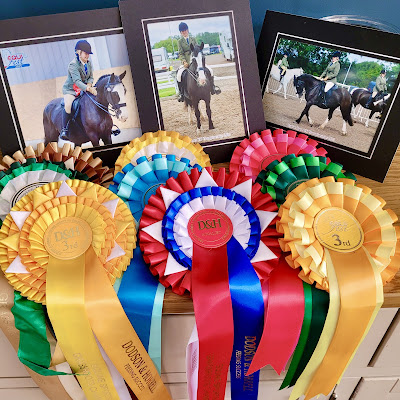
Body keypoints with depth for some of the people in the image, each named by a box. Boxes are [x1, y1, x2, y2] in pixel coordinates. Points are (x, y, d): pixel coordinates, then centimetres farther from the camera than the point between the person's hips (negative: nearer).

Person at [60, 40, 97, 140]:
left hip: (84, 89, 7)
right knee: (68, 104, -32)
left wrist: (89, 84, -16)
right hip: (70, 89, -7)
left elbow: (91, 77, 8)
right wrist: (88, 89, -43)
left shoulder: (89, 63, 3)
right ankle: (64, 130, -22)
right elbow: (77, 81, -30)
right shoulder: (73, 65, -20)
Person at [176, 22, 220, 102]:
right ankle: (181, 92, -10)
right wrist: (184, 62, -18)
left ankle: (212, 87, 8)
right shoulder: (180, 41, 7)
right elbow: (180, 53, -1)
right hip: (186, 63, -2)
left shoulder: (193, 39, 15)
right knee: (179, 75, -25)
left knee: (210, 71, -10)